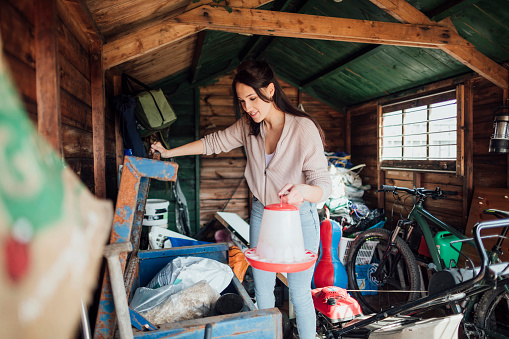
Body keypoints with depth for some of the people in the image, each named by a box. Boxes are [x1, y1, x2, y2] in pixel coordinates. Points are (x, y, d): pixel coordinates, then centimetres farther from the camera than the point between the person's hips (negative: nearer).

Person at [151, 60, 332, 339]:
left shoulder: (303, 129, -22)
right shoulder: (248, 125, -5)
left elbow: (323, 185, -24)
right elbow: (214, 142, 9)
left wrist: (303, 190, -47)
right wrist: (169, 152, 11)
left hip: (299, 217, -5)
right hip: (261, 213, 5)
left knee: (299, 294, 5)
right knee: (262, 289, 15)